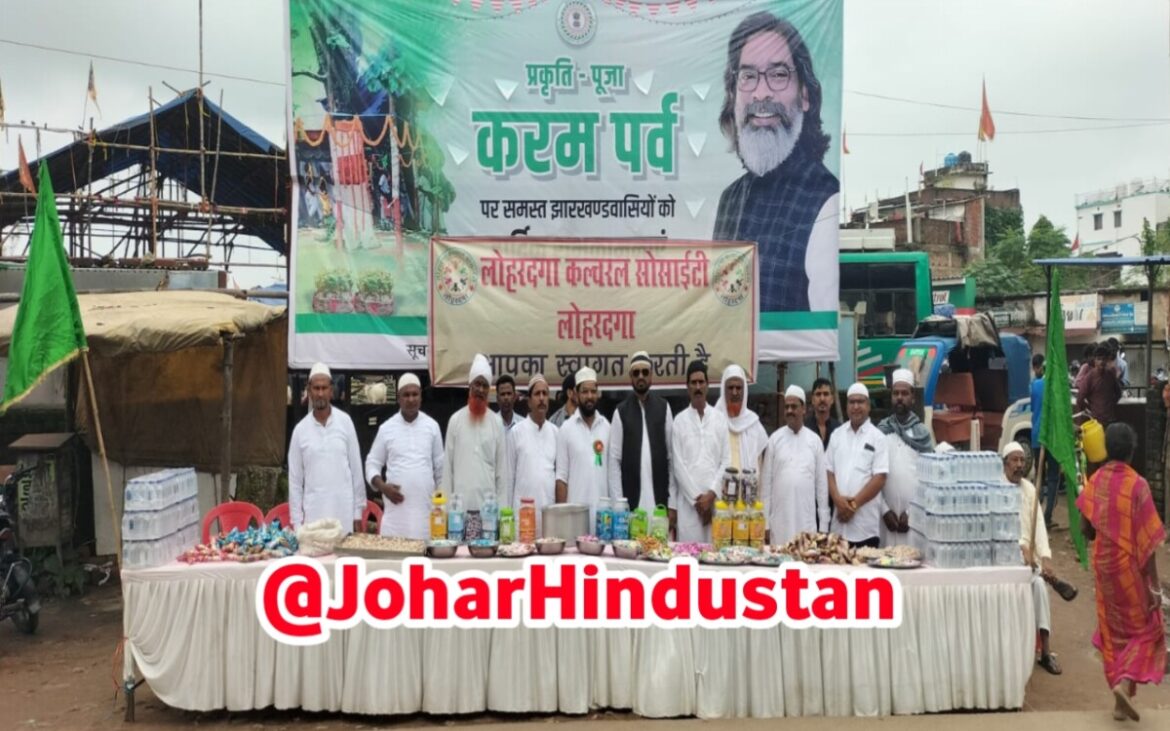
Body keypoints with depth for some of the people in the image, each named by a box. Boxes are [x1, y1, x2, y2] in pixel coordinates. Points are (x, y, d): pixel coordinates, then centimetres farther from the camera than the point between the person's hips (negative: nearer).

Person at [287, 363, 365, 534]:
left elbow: (356, 469, 4)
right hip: (313, 515, 0)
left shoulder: (345, 422, 2)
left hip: (344, 514, 0)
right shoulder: (300, 429, 3)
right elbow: (295, 479, 5)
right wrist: (297, 521, 1)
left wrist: (358, 512, 3)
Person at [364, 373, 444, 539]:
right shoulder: (387, 428, 3)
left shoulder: (432, 426, 6)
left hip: (425, 508, 1)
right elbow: (372, 464, 8)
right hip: (396, 507, -1)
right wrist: (383, 487, -9)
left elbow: (440, 467, 12)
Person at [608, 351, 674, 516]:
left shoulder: (663, 408, 6)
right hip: (630, 501, -1)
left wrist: (671, 498, 0)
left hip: (659, 500, 1)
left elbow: (672, 455, 5)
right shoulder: (621, 412, 2)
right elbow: (614, 460, 0)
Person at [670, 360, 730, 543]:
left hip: (715, 501, 1)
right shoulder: (680, 420, 5)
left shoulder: (720, 418, 9)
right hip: (688, 503, -1)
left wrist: (711, 494, -6)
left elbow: (726, 461, 5)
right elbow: (678, 465, 1)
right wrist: (696, 498, -6)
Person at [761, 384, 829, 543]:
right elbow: (766, 482, 3)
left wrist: (823, 525, 4)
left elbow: (822, 483, 7)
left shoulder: (815, 440, 6)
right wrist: (765, 522, -1)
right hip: (779, 521, -1)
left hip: (808, 521, 1)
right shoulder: (775, 439, 4)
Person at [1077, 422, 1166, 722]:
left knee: (1113, 632, 15)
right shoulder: (1137, 484, -16)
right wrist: (1154, 585, -13)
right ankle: (1125, 683, -6)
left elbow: (1085, 529, 2)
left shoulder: (1095, 481, -2)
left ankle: (1120, 698, 20)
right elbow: (1147, 540, -16)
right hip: (1130, 567, -4)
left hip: (1103, 565, 5)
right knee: (1145, 629, 11)